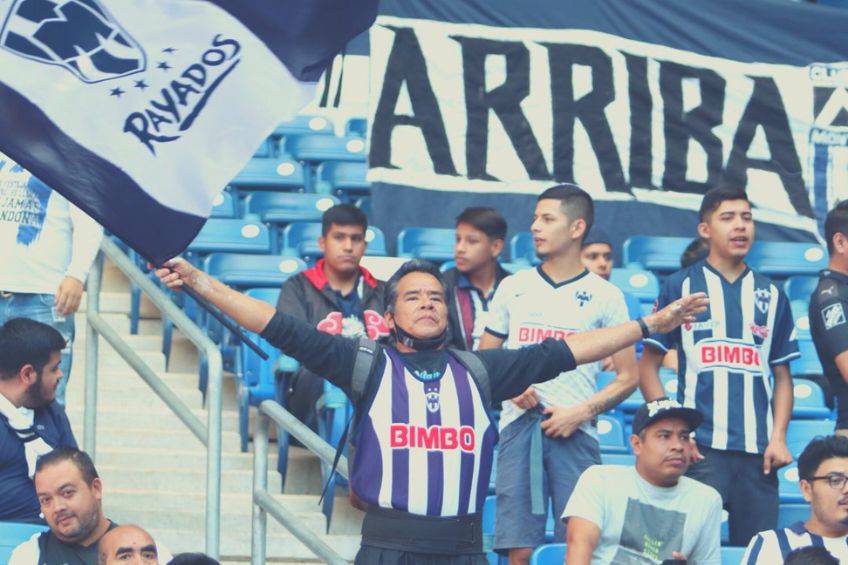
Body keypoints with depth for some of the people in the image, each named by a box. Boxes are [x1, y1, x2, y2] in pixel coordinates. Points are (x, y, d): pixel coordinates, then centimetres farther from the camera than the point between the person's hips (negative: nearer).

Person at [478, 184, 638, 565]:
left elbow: (628, 377, 4)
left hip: (574, 432, -2)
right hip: (519, 425, 2)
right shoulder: (513, 288, 13)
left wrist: (581, 412, -9)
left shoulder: (605, 296, 5)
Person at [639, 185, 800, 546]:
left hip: (758, 450, 3)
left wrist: (779, 438, 0)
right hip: (699, 448, -3)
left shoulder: (771, 296, 13)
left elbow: (782, 376, 14)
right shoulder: (680, 287, 5)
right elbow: (647, 366, 5)